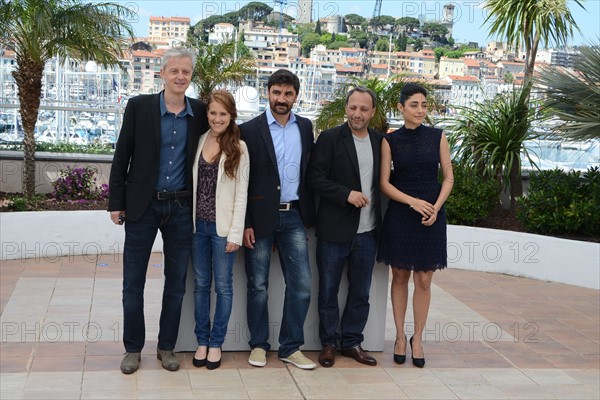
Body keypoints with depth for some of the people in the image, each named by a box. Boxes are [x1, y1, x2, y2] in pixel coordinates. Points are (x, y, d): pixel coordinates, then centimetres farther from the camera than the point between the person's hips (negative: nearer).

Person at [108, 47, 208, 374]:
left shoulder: (200, 112, 2)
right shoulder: (139, 106, -4)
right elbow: (121, 157, -2)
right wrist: (116, 203, -4)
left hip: (181, 208, 2)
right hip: (142, 206, -2)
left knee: (176, 283, 10)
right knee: (133, 282, 6)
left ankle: (166, 346, 25)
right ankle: (133, 348, 22)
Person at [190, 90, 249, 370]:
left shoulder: (238, 148, -4)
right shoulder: (198, 142, 5)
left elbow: (241, 193, -5)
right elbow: (190, 183, 5)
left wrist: (235, 232, -10)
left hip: (222, 227, -3)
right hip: (198, 224, 3)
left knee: (223, 285, 5)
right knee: (201, 284, 11)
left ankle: (216, 342, 18)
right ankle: (202, 340, 22)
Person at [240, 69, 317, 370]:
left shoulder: (305, 128, 8)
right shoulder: (250, 130, -4)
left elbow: (310, 172, 11)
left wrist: (309, 214, 5)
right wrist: (245, 224, -9)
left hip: (293, 216, 3)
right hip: (260, 217, -3)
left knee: (301, 285, 2)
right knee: (258, 285, 7)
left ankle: (290, 347, 15)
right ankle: (259, 345, 22)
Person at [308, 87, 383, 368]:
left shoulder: (380, 141, 7)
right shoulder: (329, 139, -6)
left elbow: (381, 180, 13)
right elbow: (316, 178, -10)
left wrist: (382, 223, 5)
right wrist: (347, 194, -21)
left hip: (367, 231, 4)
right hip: (335, 231, -4)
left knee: (360, 292, 13)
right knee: (328, 291, 8)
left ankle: (352, 342, 27)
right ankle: (328, 343, 23)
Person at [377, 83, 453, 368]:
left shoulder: (437, 137, 2)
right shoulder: (390, 140, 0)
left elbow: (448, 177, 4)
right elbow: (384, 183, -3)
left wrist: (436, 206, -11)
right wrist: (413, 201, -15)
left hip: (431, 216, 1)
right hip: (400, 215, 0)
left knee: (424, 280, 3)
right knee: (400, 277, 7)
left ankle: (417, 339, 16)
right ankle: (400, 337, 19)